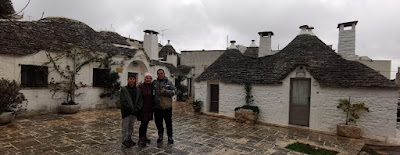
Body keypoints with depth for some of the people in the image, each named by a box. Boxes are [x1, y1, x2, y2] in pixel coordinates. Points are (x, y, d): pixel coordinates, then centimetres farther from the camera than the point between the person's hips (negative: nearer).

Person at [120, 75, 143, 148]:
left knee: (131, 126, 14)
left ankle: (129, 138, 27)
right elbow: (122, 101, -11)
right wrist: (130, 109, -17)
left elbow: (140, 101, 3)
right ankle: (124, 140, 13)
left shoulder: (138, 90, 5)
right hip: (126, 111, -4)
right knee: (125, 126, 2)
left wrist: (137, 109, -11)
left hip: (134, 111, 4)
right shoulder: (123, 89, -5)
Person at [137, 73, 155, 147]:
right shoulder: (140, 86, -8)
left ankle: (144, 137, 27)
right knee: (143, 123, -8)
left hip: (149, 109, 5)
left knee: (146, 123, 14)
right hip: (143, 108, -5)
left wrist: (153, 106, 11)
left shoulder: (152, 87, 8)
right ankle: (140, 139, 1)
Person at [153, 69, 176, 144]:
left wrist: (165, 91, -18)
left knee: (169, 122, 7)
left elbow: (173, 91, -3)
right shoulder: (154, 83, 7)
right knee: (158, 122, 12)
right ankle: (160, 135, 31)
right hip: (157, 107, 2)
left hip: (167, 107, -2)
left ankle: (170, 137, 22)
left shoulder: (169, 83, 2)